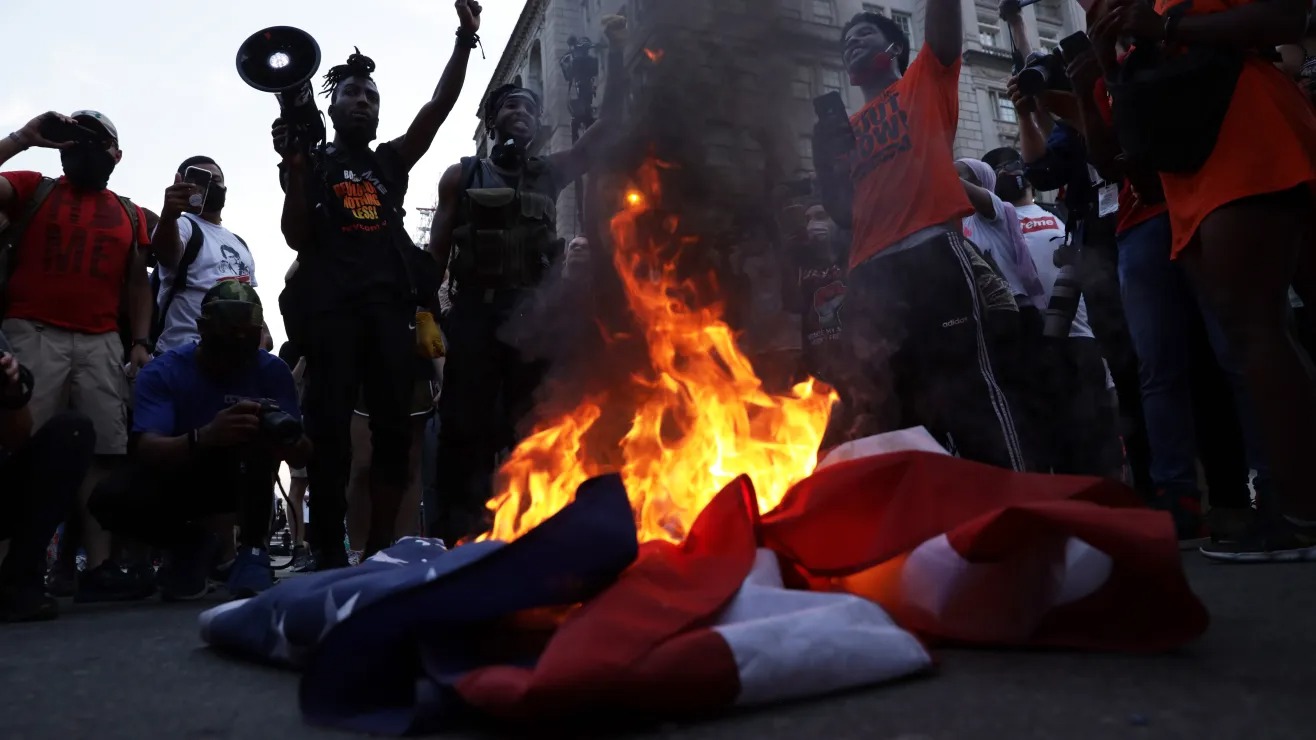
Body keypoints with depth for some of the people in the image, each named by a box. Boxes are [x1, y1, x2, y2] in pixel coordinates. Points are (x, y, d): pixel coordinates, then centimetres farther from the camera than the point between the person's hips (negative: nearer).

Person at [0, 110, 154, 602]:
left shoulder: (130, 215, 19)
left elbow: (138, 284, 17)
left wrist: (141, 342, 7)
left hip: (102, 343, 2)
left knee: (104, 451, -4)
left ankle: (99, 566, -3)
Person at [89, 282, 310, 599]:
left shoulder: (271, 370, -17)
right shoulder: (163, 371, -19)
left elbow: (302, 458, -23)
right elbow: (146, 451, -32)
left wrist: (291, 440, -49)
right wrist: (205, 436, -54)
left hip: (245, 481, 0)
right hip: (177, 476, 1)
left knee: (261, 428, -31)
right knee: (109, 499, -28)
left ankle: (252, 551, -21)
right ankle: (190, 544, 2)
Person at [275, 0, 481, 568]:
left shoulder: (391, 161, 21)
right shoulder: (315, 164, 14)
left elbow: (438, 107, 11)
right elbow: (296, 237, 3)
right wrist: (293, 168, -6)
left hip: (390, 303, 3)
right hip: (332, 305, -3)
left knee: (393, 427, -2)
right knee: (330, 428, -8)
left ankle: (381, 549, 3)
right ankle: (328, 551, -4)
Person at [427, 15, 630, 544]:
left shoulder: (549, 174, 19)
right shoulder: (462, 176, 14)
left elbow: (607, 126, 11)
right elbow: (437, 252, 10)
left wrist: (617, 53, 5)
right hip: (475, 310, -2)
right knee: (466, 425, -4)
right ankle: (452, 536, 0)